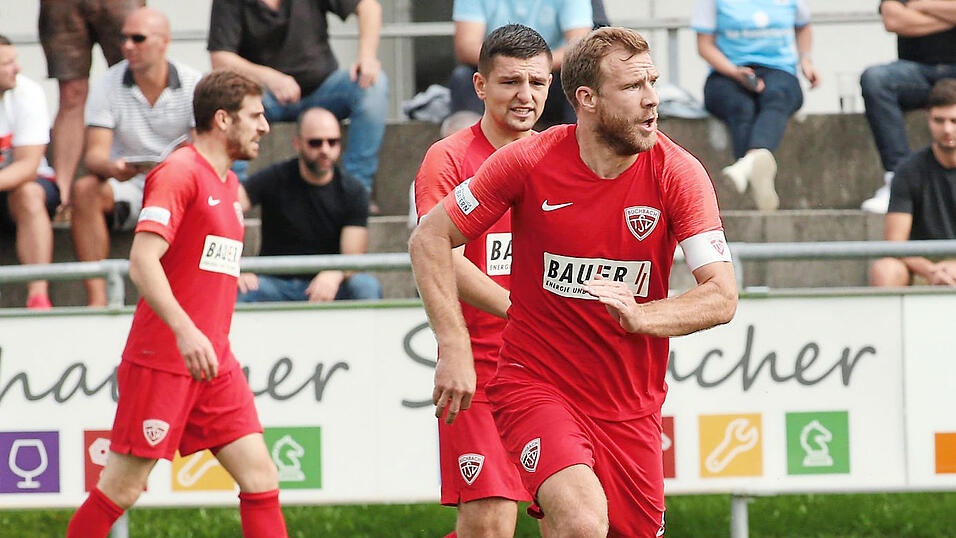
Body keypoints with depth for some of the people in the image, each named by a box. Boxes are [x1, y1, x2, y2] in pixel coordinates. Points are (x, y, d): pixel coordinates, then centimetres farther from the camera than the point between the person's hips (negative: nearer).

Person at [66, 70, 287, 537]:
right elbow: (142, 261, -21)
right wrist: (184, 330, -30)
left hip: (213, 362, 8)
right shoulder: (179, 173, -11)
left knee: (261, 479, -1)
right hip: (162, 358, -8)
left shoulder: (227, 182, 17)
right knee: (123, 487, -4)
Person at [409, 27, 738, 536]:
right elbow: (429, 238, -2)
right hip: (535, 380, -3)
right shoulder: (529, 162, -11)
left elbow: (721, 296, -13)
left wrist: (641, 315, -32)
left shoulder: (677, 174, -8)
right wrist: (455, 350, -11)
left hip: (631, 407, 4)